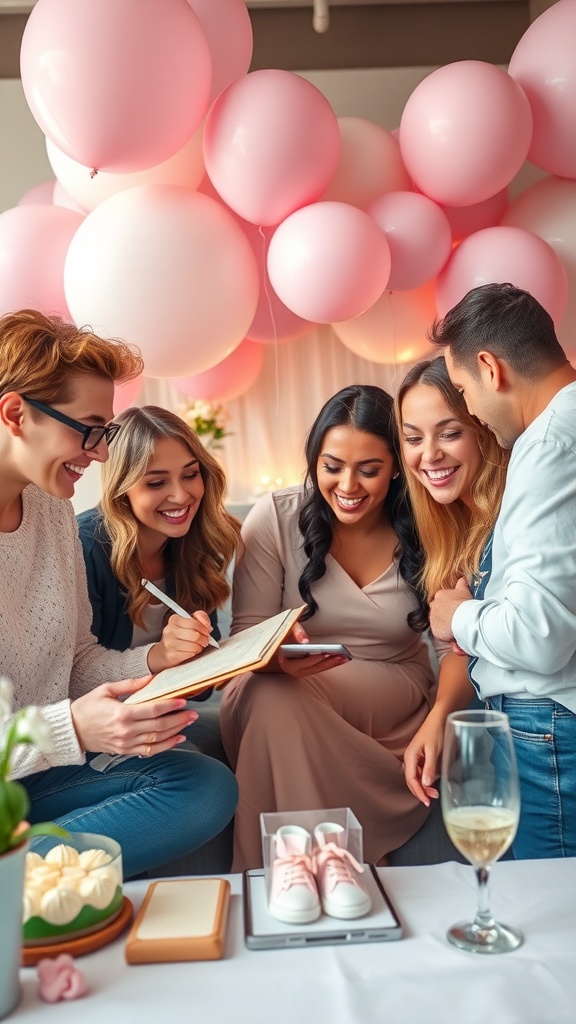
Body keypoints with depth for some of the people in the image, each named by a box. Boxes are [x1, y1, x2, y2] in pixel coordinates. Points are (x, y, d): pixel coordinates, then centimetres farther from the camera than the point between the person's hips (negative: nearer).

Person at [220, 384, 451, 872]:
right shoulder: (274, 518, -7)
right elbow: (246, 635, -7)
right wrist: (278, 657, -32)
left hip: (397, 705, 0)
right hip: (291, 687, 1)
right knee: (267, 697, -35)